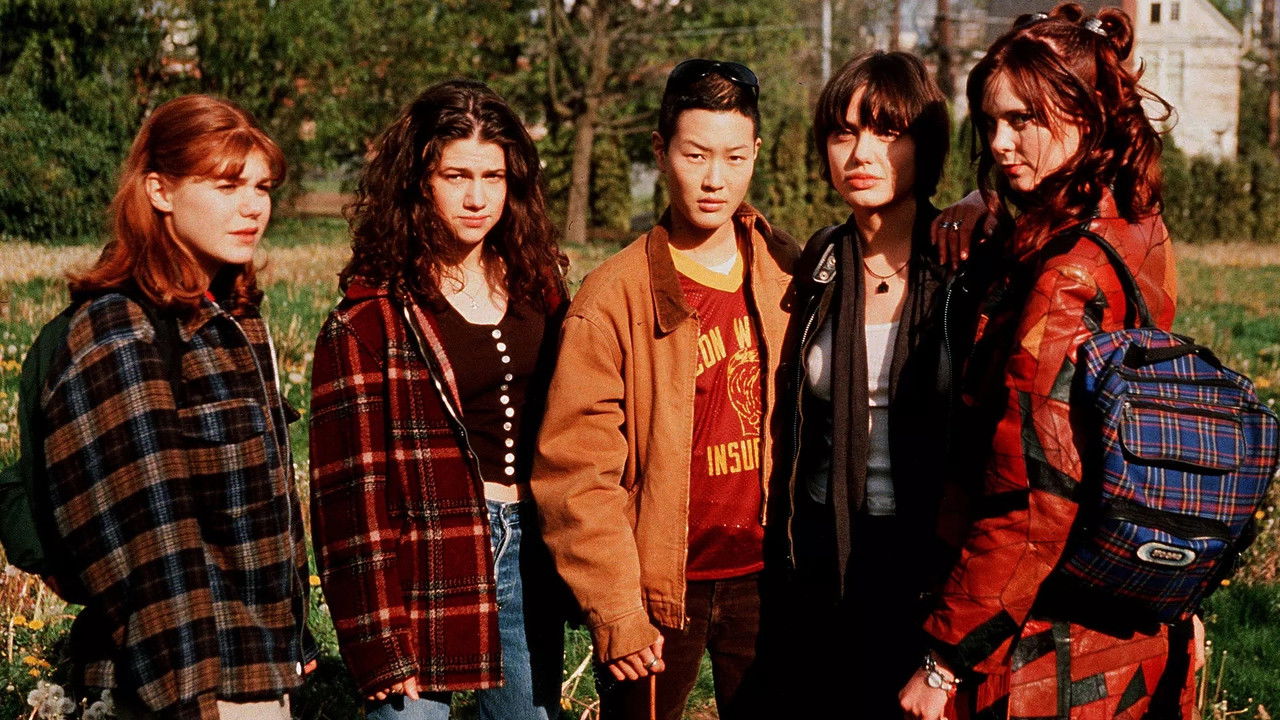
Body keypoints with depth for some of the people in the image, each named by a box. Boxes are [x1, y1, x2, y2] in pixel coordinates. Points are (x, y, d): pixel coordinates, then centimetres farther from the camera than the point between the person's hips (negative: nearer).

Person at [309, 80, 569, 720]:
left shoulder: (537, 288, 7)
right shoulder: (370, 319, -9)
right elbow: (351, 488, -11)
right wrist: (379, 644, -15)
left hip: (528, 549, 5)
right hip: (427, 564, -5)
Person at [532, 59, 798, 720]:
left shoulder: (786, 274, 1)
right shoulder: (614, 297, -10)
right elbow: (576, 471, -11)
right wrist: (615, 612, -15)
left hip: (762, 576, 3)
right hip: (659, 588, -3)